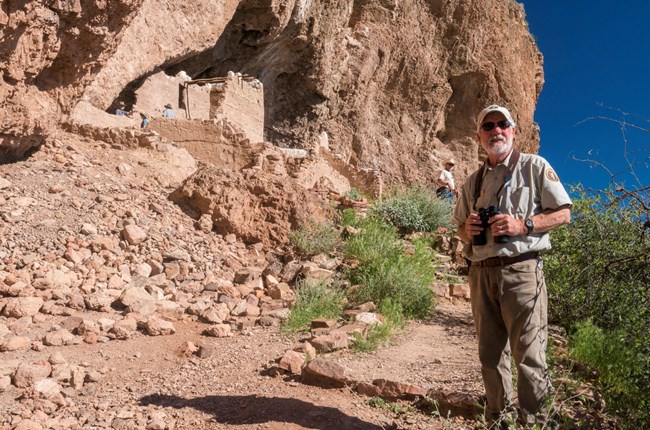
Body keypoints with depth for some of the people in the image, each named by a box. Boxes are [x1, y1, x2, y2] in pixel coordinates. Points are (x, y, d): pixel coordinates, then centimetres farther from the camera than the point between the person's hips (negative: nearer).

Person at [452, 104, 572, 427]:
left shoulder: (534, 167, 3)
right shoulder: (474, 181, 18)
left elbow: (563, 213, -1)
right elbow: (460, 228, 22)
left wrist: (522, 225, -15)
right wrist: (468, 230, -1)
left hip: (521, 270, -5)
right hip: (481, 273, 5)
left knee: (528, 354, -5)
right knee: (490, 354, 11)